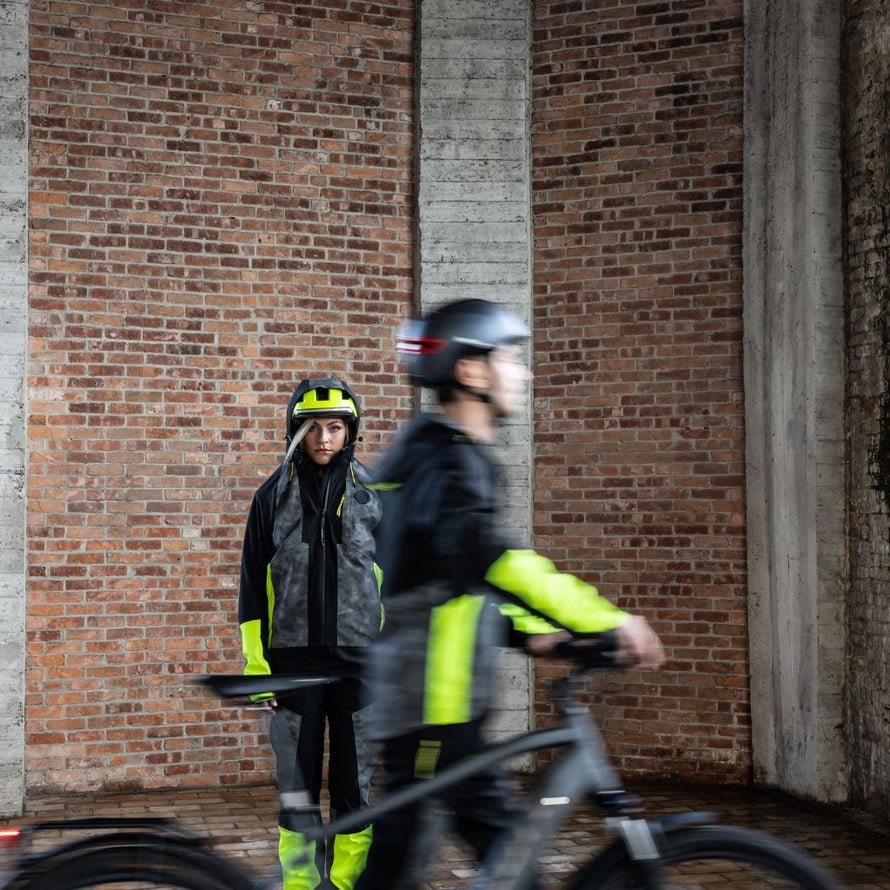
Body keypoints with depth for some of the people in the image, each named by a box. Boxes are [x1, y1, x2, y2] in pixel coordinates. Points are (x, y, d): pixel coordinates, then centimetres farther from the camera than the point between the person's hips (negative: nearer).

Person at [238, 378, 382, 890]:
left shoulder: (373, 496, 5)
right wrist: (256, 663, -1)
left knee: (355, 789, 4)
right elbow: (253, 587, 6)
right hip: (293, 663, 0)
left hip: (359, 661, 0)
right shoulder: (273, 497, 5)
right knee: (297, 792, 4)